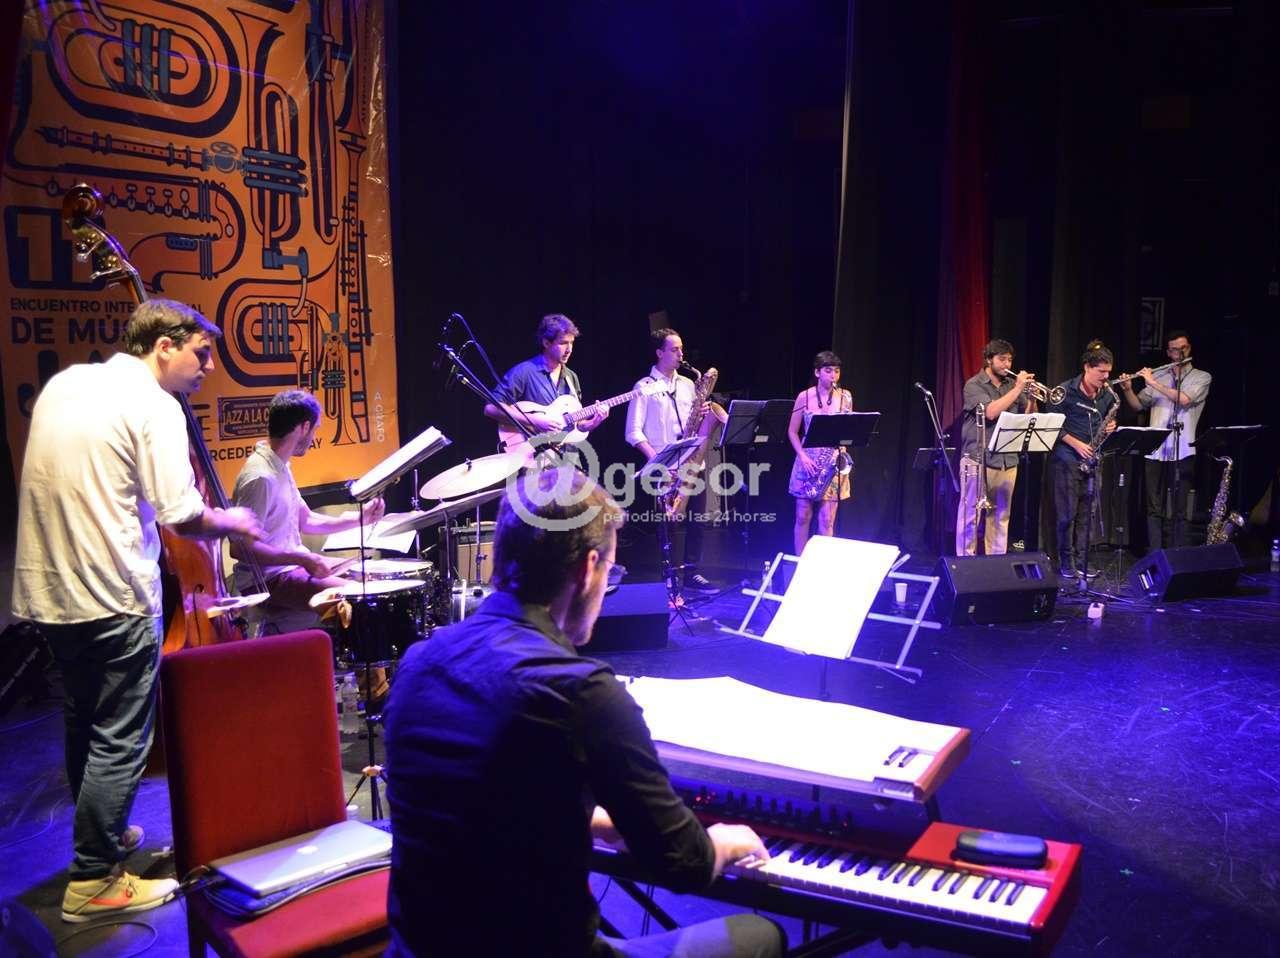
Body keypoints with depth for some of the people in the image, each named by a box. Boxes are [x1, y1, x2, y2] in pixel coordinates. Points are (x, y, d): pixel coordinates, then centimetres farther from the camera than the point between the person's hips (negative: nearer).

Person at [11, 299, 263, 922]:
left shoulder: (63, 383, 11)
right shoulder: (152, 405, -14)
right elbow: (185, 520, -18)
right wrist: (234, 522, 0)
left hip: (47, 590, 9)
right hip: (113, 597, -8)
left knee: (84, 730, 22)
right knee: (120, 743, 3)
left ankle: (102, 832, 39)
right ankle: (94, 881, 13)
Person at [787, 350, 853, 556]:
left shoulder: (845, 397, 2)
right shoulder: (804, 397, -1)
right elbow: (792, 431, 2)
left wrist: (843, 445, -10)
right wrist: (803, 457, -10)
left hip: (833, 463, 0)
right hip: (808, 460, 0)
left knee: (827, 520, -2)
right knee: (803, 517, 4)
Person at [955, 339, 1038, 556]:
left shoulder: (1012, 384, 14)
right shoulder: (974, 385, -3)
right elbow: (990, 412, -19)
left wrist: (1032, 398, -5)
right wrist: (1018, 389, -15)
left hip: (1007, 461, 5)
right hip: (978, 460, -5)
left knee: (1001, 517, 9)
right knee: (970, 516, -2)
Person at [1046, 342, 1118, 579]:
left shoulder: (1108, 395, 9)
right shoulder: (1067, 391, -8)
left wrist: (1111, 426, -1)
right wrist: (1076, 444, -15)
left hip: (1093, 459, 5)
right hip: (1067, 459, -5)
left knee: (1086, 513, 6)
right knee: (1067, 512, -3)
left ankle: (1081, 561, 13)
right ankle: (1065, 562, 9)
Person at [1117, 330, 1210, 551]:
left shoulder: (1202, 377, 4)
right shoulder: (1158, 377, 14)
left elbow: (1184, 399, -14)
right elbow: (1138, 405, 14)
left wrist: (1153, 383, -12)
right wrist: (1128, 389, -4)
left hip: (1182, 453, -3)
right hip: (1156, 452, 3)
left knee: (1178, 510, -2)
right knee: (1155, 508, 4)